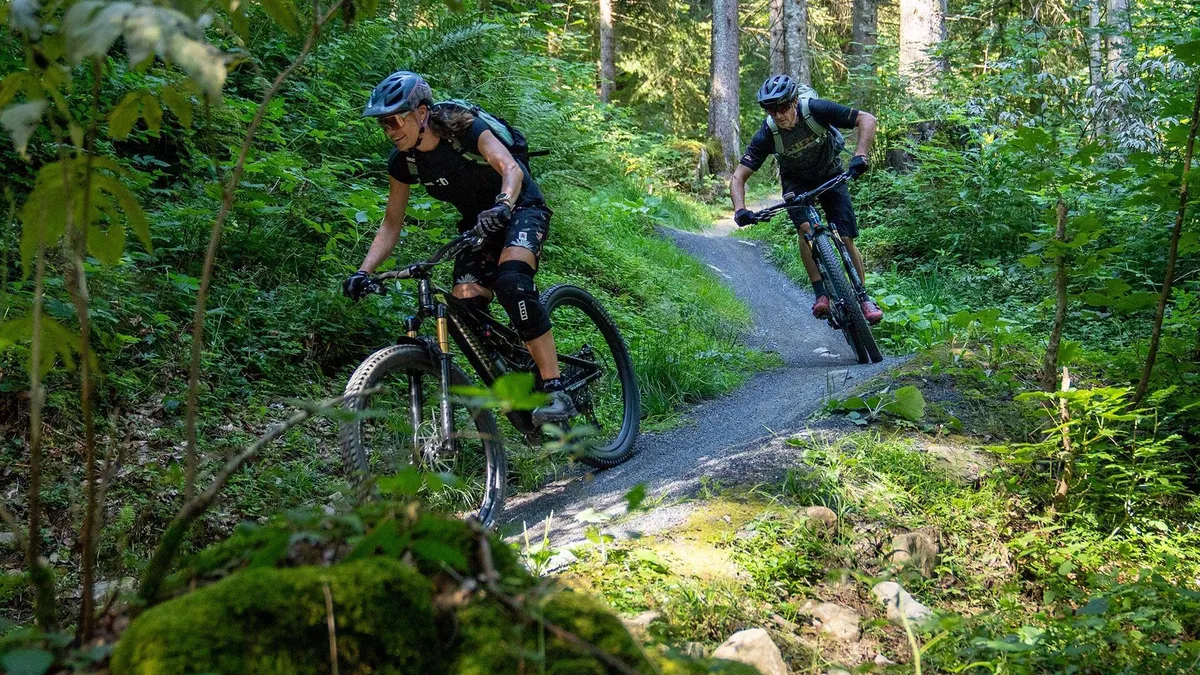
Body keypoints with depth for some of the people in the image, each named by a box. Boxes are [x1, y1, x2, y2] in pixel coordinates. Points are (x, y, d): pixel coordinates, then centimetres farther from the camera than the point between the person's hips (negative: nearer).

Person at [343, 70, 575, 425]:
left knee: (511, 282, -32)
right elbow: (391, 224, -3)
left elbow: (511, 168, -39)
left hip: (521, 208, -6)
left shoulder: (464, 128, -25)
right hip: (478, 222, 6)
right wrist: (363, 272, -16)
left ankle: (555, 390, -32)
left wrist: (502, 205, -60)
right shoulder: (403, 161, -9)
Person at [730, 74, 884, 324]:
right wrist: (740, 210, -44)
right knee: (806, 228, -28)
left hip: (831, 176, 0)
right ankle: (821, 294, -20)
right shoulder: (767, 135, -27)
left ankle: (862, 298, 7)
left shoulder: (816, 109, -30)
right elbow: (738, 177, -26)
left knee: (846, 240, -9)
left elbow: (867, 119, -28)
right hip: (796, 181, 0)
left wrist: (860, 156, -44)